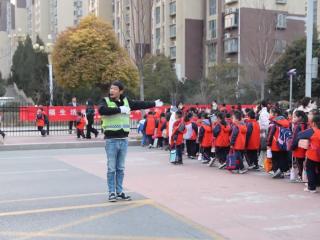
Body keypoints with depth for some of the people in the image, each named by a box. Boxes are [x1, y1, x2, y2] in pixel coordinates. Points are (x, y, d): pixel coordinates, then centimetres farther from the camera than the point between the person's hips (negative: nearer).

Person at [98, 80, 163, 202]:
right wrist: (119, 109, -23)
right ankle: (112, 192, 9)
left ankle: (119, 192, 19)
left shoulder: (126, 101, 10)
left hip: (123, 139, 4)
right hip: (111, 140, -4)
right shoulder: (106, 101, -3)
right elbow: (102, 110, -25)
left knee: (121, 168, 11)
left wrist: (154, 104, 34)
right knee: (111, 168, 0)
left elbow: (140, 104, 24)